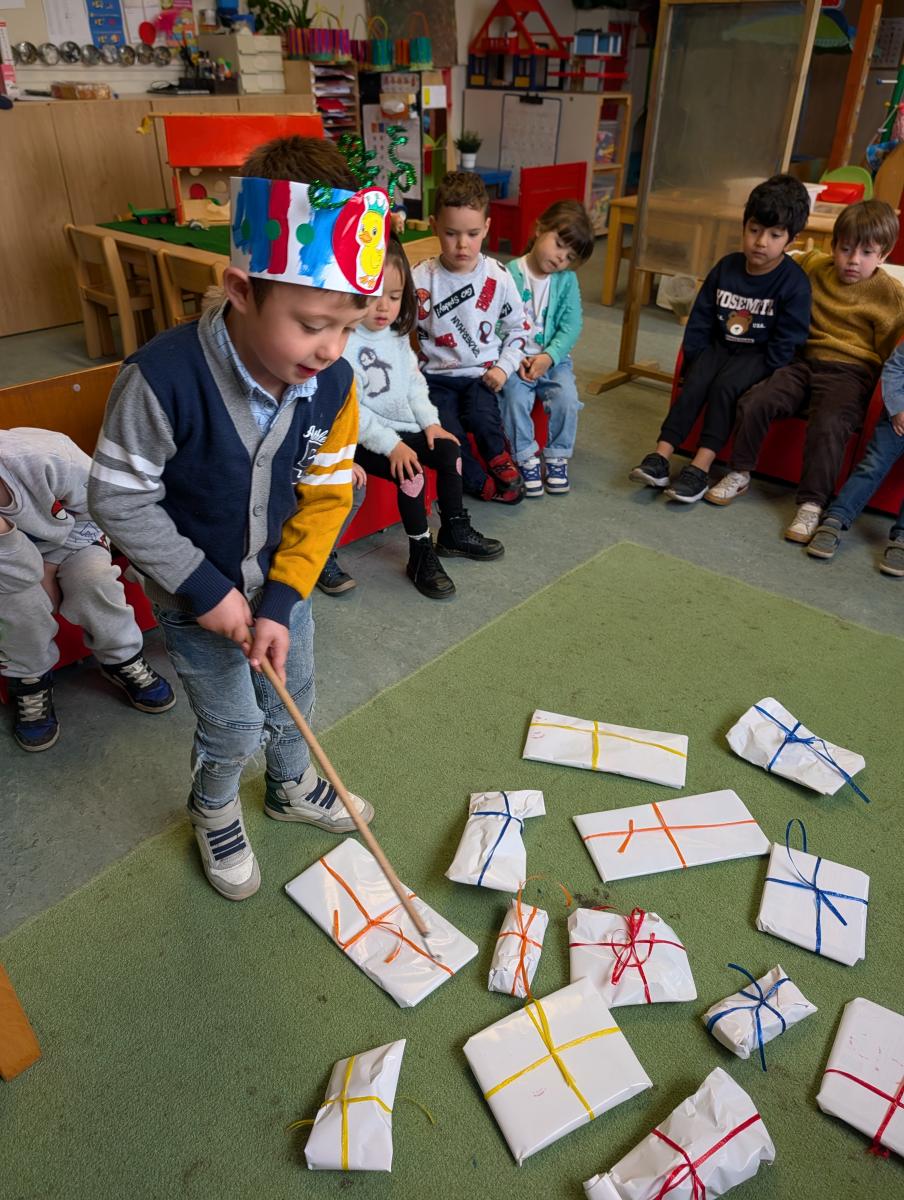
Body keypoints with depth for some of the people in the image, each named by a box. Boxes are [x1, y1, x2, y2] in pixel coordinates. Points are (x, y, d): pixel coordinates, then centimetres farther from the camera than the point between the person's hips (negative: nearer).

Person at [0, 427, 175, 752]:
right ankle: (30, 680, -3)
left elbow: (98, 506, -18)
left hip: (73, 535, 0)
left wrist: (50, 566, -20)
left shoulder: (44, 458, -38)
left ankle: (123, 660, -3)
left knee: (93, 578, -30)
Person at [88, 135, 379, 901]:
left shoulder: (332, 383, -19)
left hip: (283, 586, 4)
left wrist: (281, 603, -16)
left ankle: (292, 787, 55)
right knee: (235, 729, 10)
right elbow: (119, 499, -22)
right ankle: (215, 812, 44)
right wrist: (207, 592, -20)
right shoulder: (164, 378, -32)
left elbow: (325, 496, -11)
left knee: (292, 700, 23)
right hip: (198, 598, -4)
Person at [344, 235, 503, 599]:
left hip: (403, 429, 8)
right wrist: (391, 445, -25)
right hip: (364, 439, -8)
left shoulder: (396, 334, 5)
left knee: (449, 450, 5)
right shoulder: (344, 343, -20)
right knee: (411, 473, -25)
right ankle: (421, 555, -10)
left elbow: (414, 382, 14)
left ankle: (454, 531, 20)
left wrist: (430, 421, 1)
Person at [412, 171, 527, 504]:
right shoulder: (421, 278, -8)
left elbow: (516, 327, 9)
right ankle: (480, 482, 4)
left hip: (481, 373, 1)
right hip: (436, 376, 0)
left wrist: (504, 367, -3)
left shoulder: (498, 276, -2)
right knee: (448, 429, -23)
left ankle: (500, 461, 5)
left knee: (481, 416, -28)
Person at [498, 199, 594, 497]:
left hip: (553, 358, 2)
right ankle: (526, 459, -9)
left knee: (567, 398, -21)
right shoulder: (509, 275, -8)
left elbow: (571, 326, -4)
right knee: (515, 397, -28)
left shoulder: (567, 281, 1)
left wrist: (549, 356, -17)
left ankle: (557, 457, 1)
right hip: (514, 359, -2)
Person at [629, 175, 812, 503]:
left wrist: (765, 377, -16)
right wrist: (695, 358, 1)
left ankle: (701, 466, -32)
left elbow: (786, 341, -11)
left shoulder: (794, 282, -12)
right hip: (720, 345, 4)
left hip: (759, 355, -4)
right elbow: (700, 318, 6)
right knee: (695, 382, -23)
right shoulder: (726, 267, 0)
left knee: (724, 386, -29)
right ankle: (661, 455, -29)